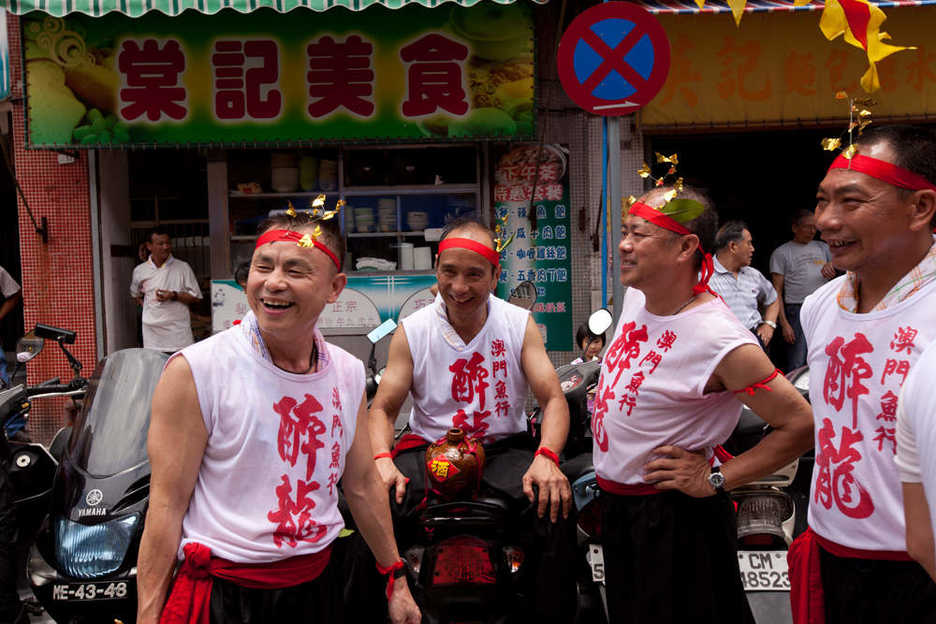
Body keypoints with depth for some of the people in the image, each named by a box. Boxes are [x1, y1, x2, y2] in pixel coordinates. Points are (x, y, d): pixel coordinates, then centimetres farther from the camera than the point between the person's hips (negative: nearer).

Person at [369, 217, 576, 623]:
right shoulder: (411, 331, 0)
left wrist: (546, 457, -25)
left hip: (504, 448, 0)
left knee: (556, 506, -28)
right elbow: (382, 408, -1)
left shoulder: (520, 325, 0)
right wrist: (382, 459, -23)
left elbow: (553, 398, -5)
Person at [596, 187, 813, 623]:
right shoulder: (636, 295, -2)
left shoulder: (721, 341, -27)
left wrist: (715, 480, -21)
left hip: (671, 519, -8)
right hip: (615, 505, 8)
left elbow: (799, 425, -24)